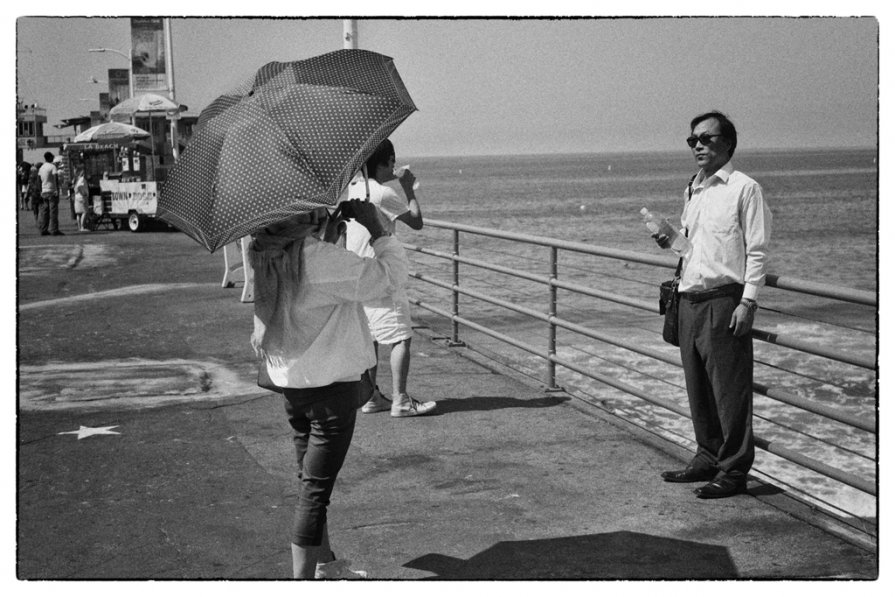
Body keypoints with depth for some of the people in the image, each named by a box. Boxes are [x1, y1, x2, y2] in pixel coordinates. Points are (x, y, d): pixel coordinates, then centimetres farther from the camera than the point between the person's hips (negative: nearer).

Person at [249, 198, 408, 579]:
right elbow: (392, 276, -20)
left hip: (289, 381, 8)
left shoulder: (264, 255, -1)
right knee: (315, 489, 0)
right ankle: (304, 577, 6)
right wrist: (375, 226, -12)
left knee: (311, 480, 21)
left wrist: (328, 237, 8)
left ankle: (324, 564, 36)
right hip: (330, 384, -8)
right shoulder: (322, 260, -25)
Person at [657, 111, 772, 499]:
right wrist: (671, 241, 7)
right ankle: (708, 457, 25)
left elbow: (757, 251, -9)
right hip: (689, 299, 7)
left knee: (730, 388, -3)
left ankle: (734, 470, 5)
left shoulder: (744, 189, -5)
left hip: (724, 300, -7)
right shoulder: (693, 190, 17)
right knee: (698, 387, 12)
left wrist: (748, 301, -15)